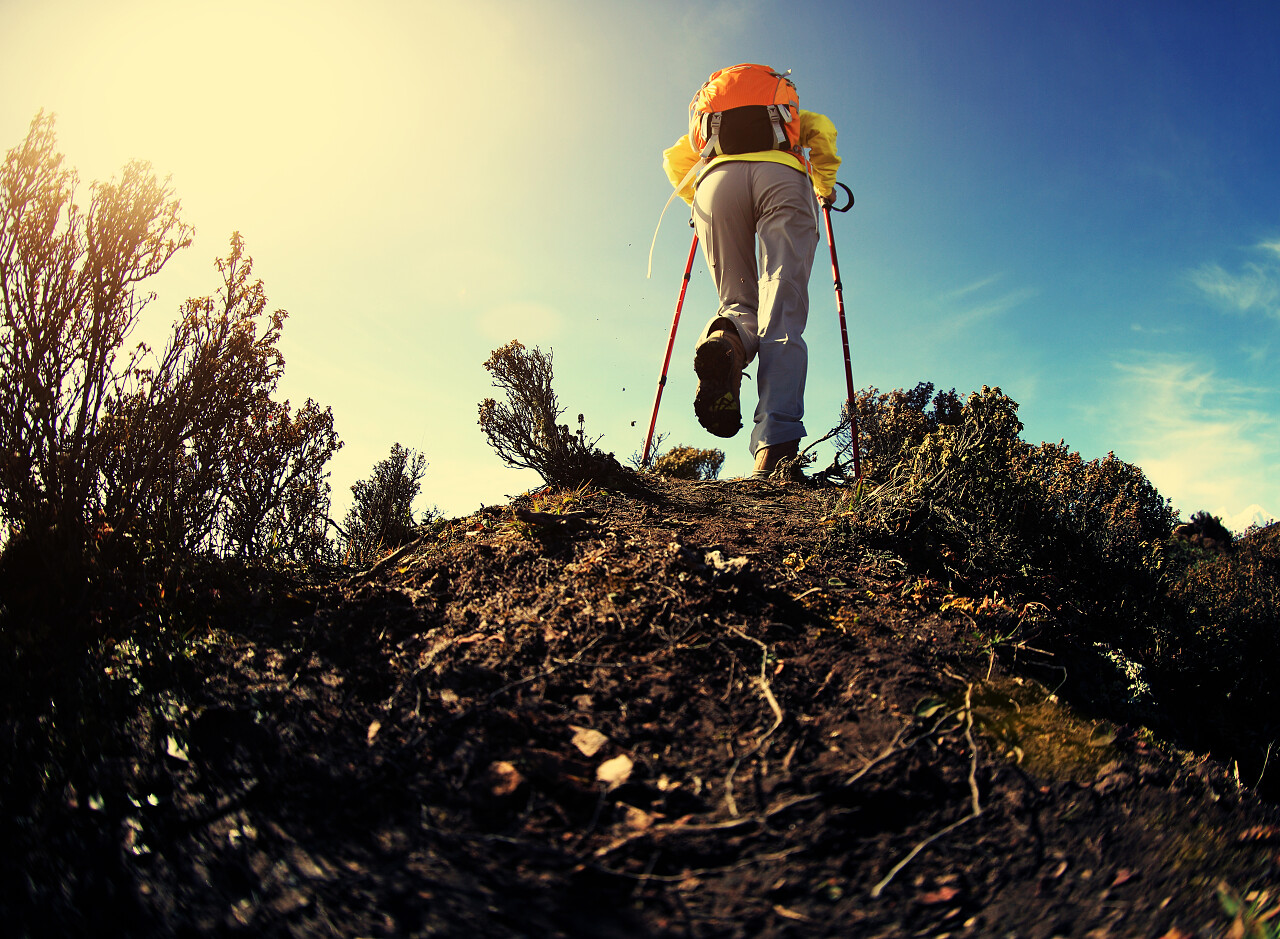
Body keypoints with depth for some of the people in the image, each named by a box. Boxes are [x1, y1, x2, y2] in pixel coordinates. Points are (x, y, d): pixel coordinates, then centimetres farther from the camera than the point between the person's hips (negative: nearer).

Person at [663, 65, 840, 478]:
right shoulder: (790, 114, 40)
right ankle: (775, 447, -34)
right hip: (783, 178, -1)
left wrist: (697, 202, 40)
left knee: (739, 304, 9)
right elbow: (822, 130, 19)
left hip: (716, 180, 1)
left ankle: (725, 339, -32)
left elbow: (674, 157, 28)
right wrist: (825, 189, 30)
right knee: (781, 318, -14)